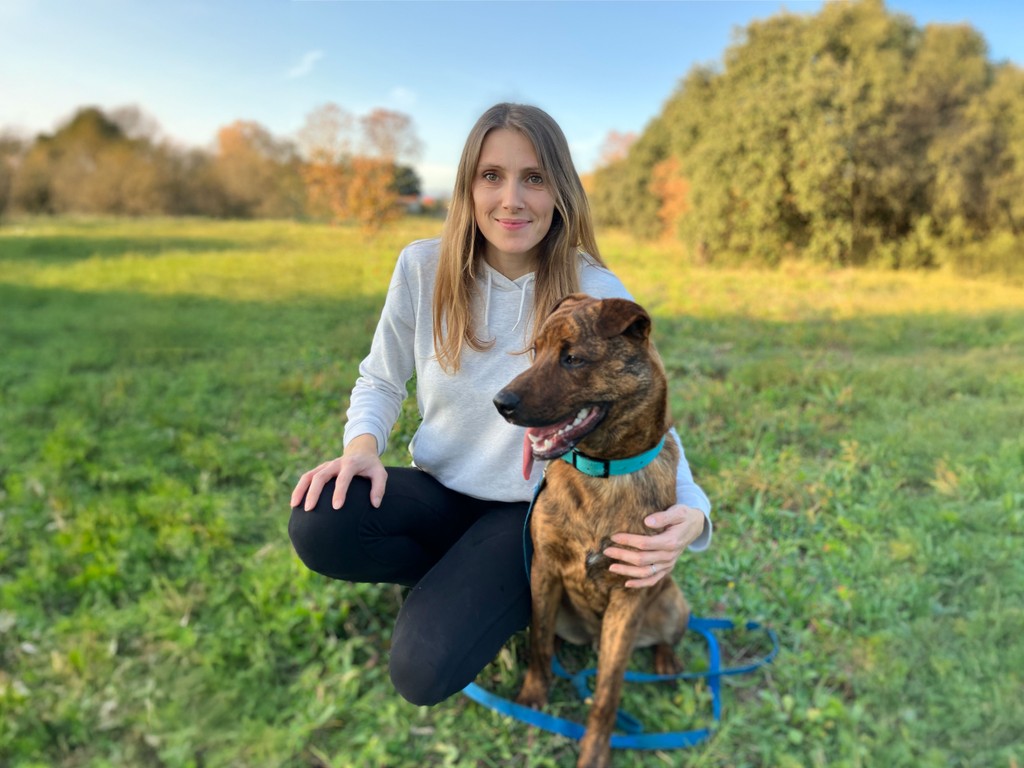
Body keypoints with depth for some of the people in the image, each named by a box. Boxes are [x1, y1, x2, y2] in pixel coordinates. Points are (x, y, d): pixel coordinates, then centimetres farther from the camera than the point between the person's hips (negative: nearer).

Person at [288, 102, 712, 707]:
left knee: (425, 670, -21)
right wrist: (363, 444, -18)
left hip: (530, 509, -3)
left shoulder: (598, 296, -17)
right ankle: (464, 579, 4)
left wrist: (691, 512, -30)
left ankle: (521, 590, 13)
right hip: (437, 489, 4)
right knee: (318, 526, -26)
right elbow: (381, 380, 4)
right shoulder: (424, 267, -10)